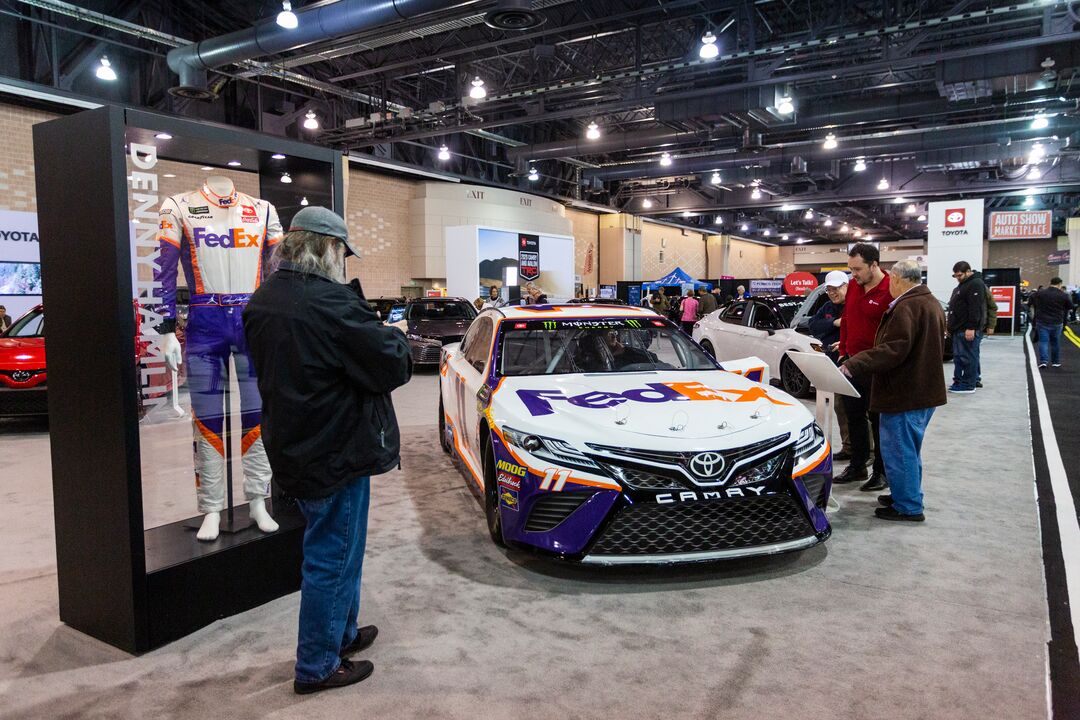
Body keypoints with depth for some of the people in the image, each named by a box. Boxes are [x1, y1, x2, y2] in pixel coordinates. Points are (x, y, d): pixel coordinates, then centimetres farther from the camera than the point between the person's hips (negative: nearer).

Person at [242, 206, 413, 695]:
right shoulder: (329, 303, -23)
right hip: (335, 452, -9)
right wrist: (396, 338, 1)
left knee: (335, 547, 24)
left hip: (291, 448, 9)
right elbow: (393, 365, -21)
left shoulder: (262, 301, 6)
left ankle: (342, 632, 41)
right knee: (332, 555, 5)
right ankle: (317, 666, 20)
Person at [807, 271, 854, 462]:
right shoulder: (827, 308, 14)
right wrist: (834, 323, -11)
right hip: (834, 365, 8)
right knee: (840, 407, 13)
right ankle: (848, 447, 23)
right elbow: (813, 326, 2)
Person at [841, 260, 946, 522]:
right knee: (909, 449, 21)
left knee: (899, 451, -1)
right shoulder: (931, 303, 14)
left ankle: (908, 507, 7)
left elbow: (893, 350, -29)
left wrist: (853, 365, -32)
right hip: (925, 391, 11)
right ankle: (909, 496, 33)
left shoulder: (906, 307, -21)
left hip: (904, 395, -11)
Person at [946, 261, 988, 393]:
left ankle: (968, 385, -4)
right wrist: (951, 327, 23)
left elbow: (975, 308, -19)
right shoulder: (960, 286, 22)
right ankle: (959, 382, 16)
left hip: (967, 330, -10)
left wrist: (971, 328, -24)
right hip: (959, 329, 10)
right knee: (958, 357, 11)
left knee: (967, 357, -7)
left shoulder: (975, 284, -10)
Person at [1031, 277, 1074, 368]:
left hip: (1042, 321, 0)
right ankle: (1055, 362, 22)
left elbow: (1032, 303, 9)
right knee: (1055, 342, 13)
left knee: (1043, 341, 1)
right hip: (1057, 323, 0)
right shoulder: (1063, 295, -6)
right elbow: (1070, 307, 4)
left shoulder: (1039, 293, -5)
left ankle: (1043, 361, -12)